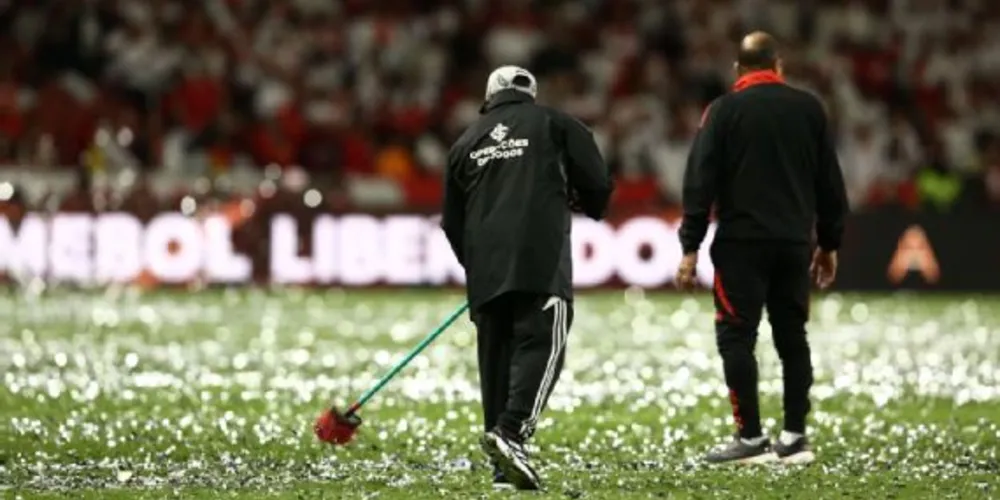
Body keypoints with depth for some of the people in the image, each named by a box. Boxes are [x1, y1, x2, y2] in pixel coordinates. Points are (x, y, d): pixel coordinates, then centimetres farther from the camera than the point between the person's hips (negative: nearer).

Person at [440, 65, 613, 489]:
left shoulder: (466, 142, 21)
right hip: (541, 262, -4)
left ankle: (503, 464, 8)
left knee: (496, 356, 9)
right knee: (541, 344, -8)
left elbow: (452, 221, 22)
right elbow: (597, 184, 5)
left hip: (485, 268, 4)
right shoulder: (554, 124, 10)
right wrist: (590, 206, 28)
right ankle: (510, 431, -29)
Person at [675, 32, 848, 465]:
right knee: (792, 338, 10)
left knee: (736, 337, -1)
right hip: (795, 242, 4)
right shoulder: (809, 108, 9)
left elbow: (700, 182, -6)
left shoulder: (723, 111, 0)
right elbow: (830, 182, 12)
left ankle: (751, 438, -5)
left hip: (742, 241, -4)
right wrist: (829, 243, 20)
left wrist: (691, 247, -5)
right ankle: (794, 438, 8)